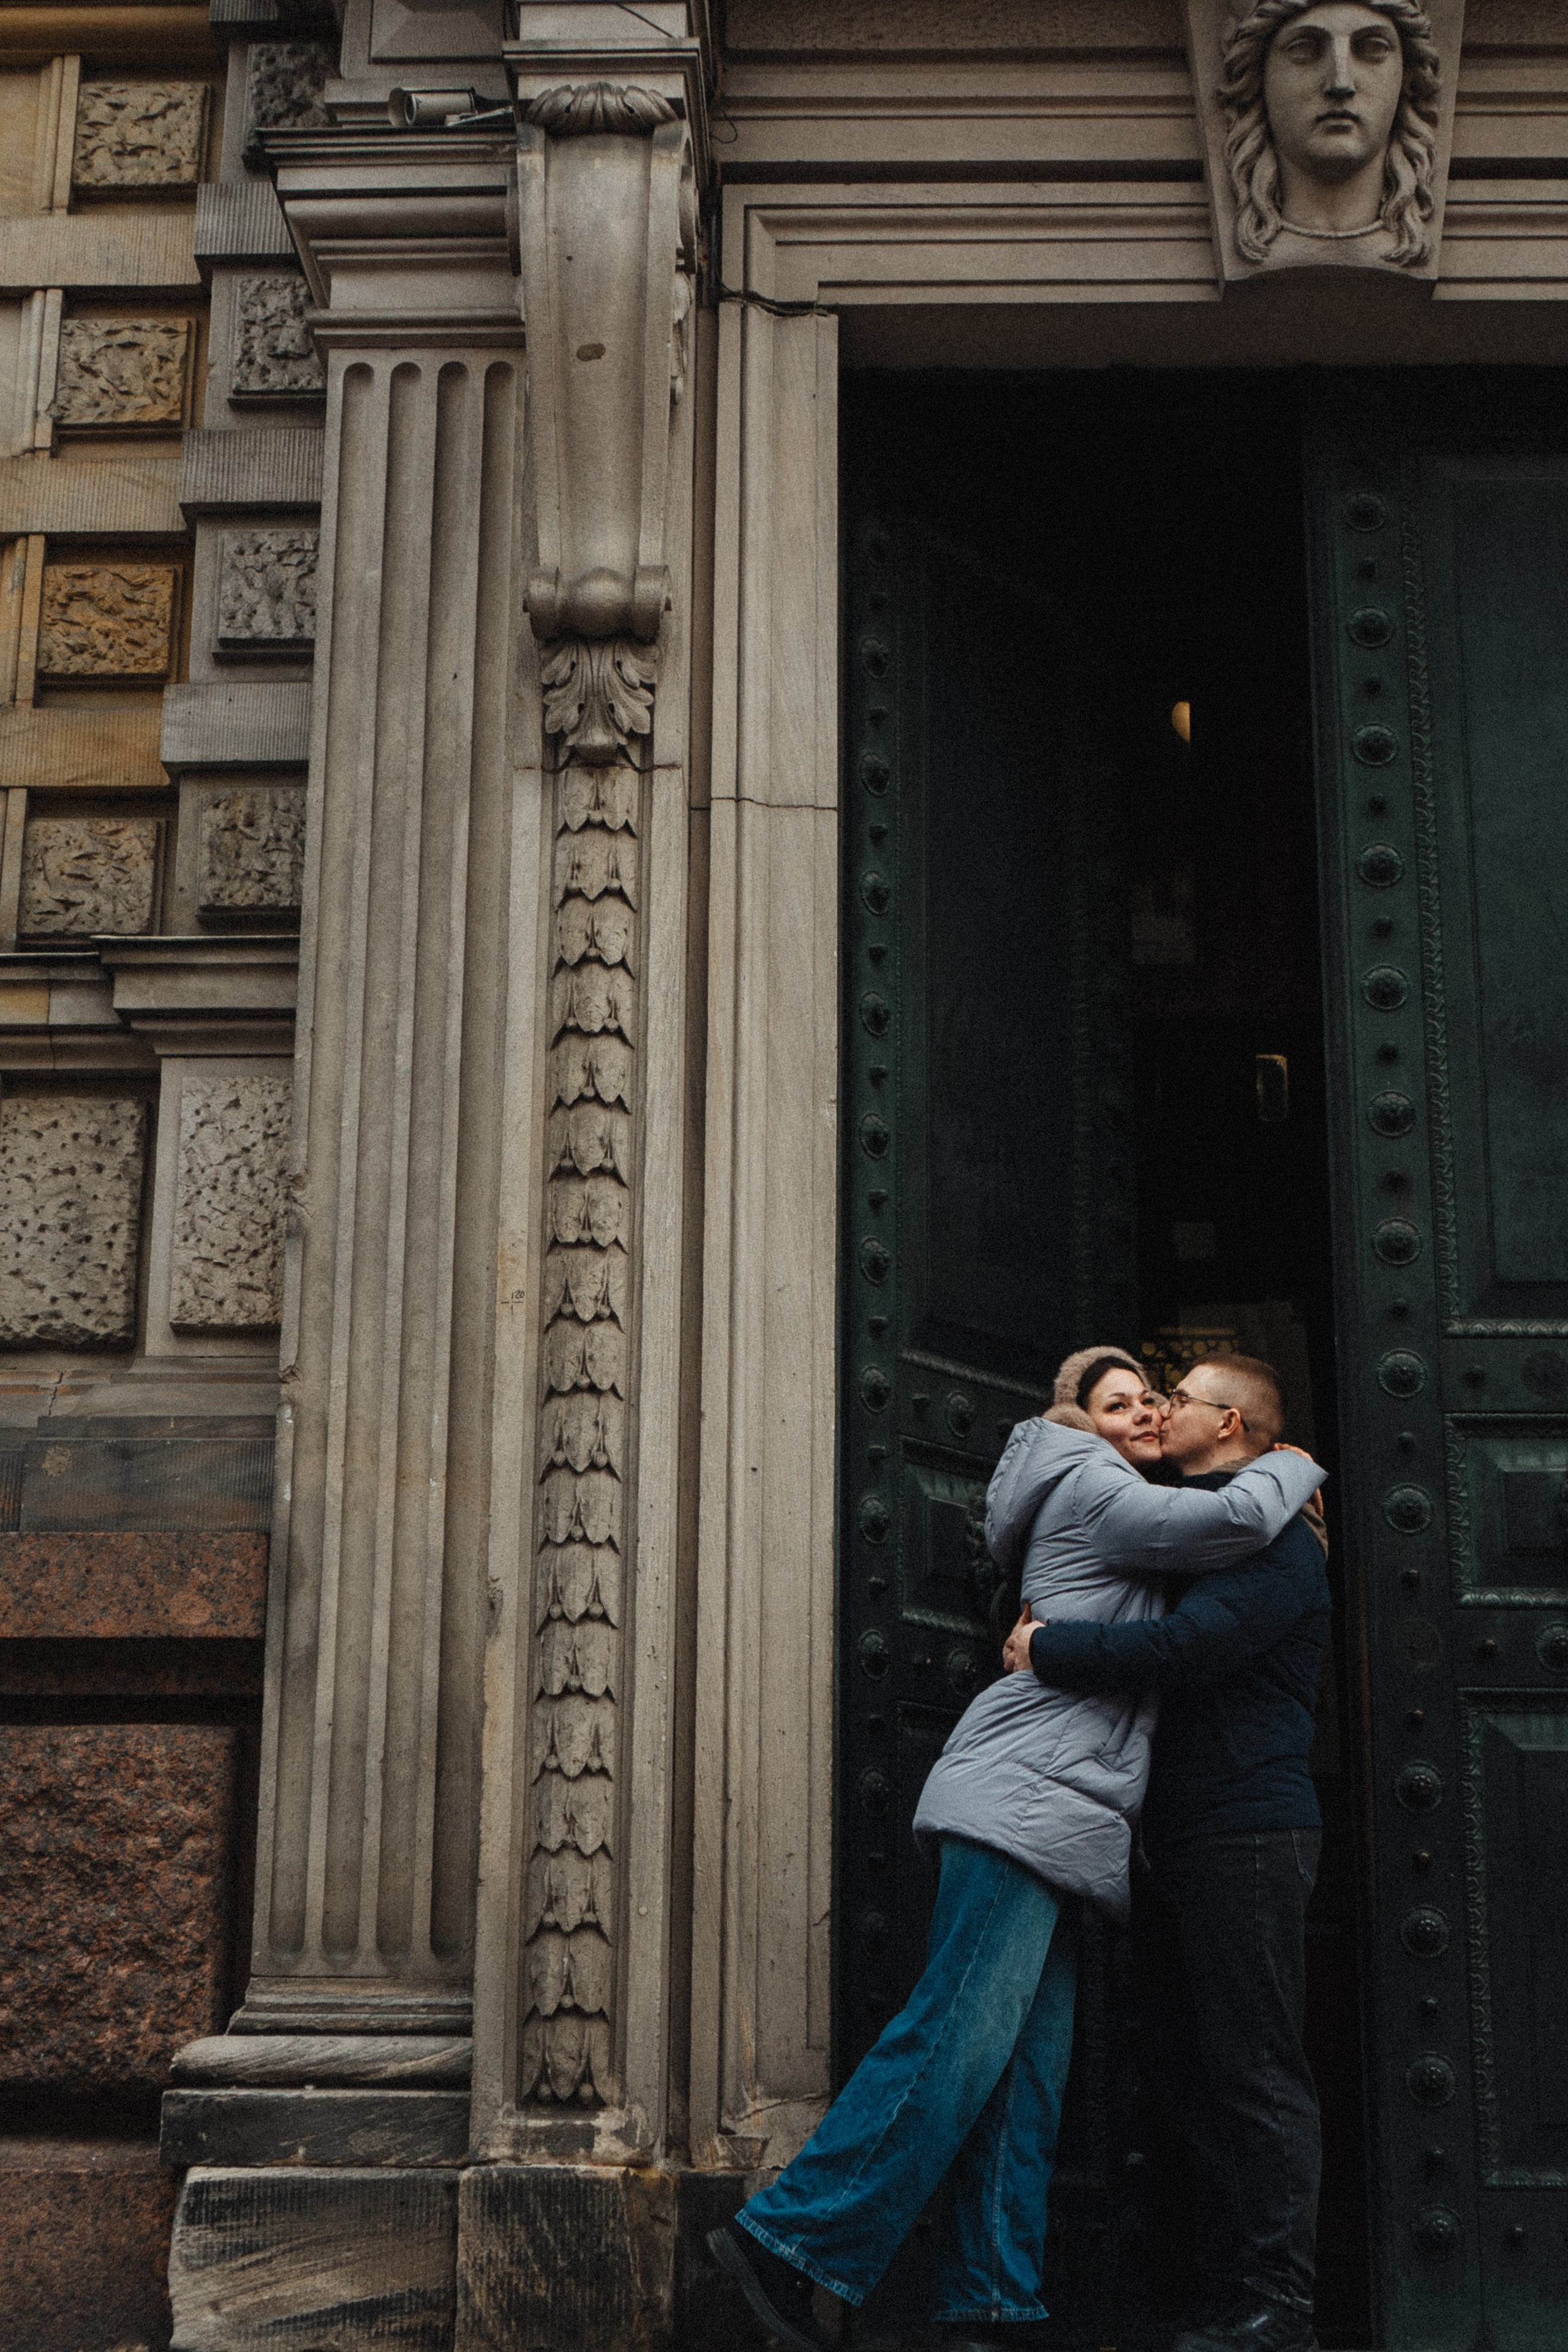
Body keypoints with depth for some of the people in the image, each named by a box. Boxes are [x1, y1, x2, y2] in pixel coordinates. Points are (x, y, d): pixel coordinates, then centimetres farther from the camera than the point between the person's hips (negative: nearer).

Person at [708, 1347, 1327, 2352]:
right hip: (1026, 1794, -10)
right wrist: (1294, 1468, 6)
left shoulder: (1122, 1505, 28)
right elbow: (1235, 1522, -13)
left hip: (1057, 1819, 10)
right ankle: (787, 2237, -15)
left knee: (1027, 2072, 4)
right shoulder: (1088, 1487, -2)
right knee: (959, 2039, -16)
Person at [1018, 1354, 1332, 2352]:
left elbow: (1184, 1647, -22)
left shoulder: (1274, 1540, -8)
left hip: (1247, 1835, -10)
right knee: (1198, 2080, 10)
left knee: (1257, 2078, -8)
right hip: (1186, 1843, 10)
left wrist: (1048, 1649, -13)